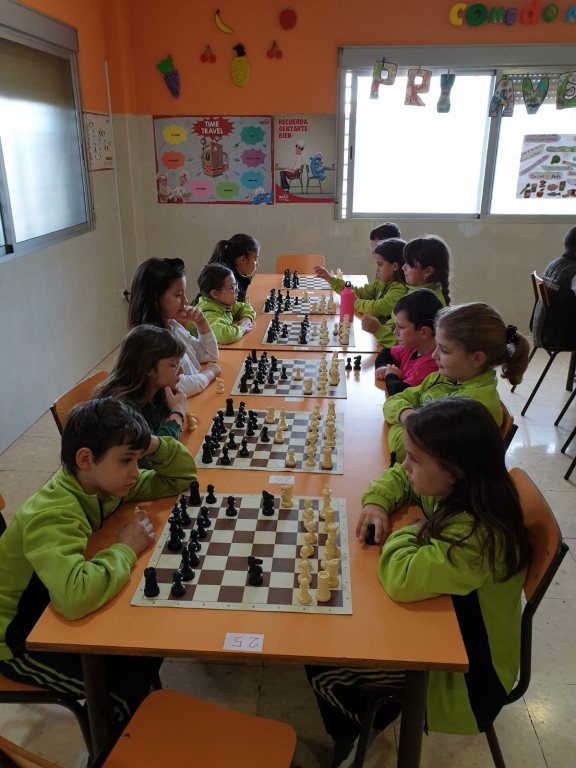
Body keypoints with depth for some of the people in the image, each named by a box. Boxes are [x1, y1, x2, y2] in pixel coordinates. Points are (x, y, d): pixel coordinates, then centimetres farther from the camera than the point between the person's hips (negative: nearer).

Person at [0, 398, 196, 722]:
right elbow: (76, 596, -53)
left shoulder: (103, 483, -11)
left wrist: (152, 443, -21)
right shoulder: (53, 516, -36)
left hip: (56, 613, 7)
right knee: (132, 679, -12)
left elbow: (182, 477, -2)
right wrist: (126, 549, -36)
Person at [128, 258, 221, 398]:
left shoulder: (171, 324, 4)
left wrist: (201, 322, 2)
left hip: (195, 400, 8)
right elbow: (179, 387, -31)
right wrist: (209, 372, -14)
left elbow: (210, 355, 16)